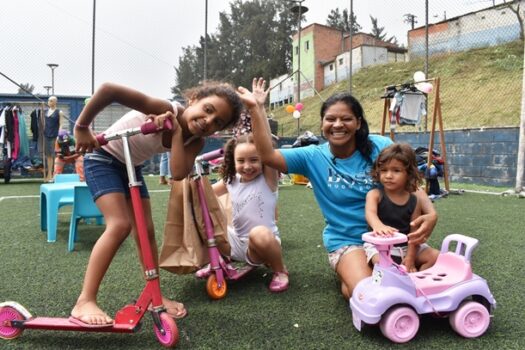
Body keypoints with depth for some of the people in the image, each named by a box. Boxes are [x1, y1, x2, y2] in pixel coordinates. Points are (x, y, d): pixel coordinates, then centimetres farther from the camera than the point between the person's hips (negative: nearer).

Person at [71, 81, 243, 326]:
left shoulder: (195, 141, -13)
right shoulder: (165, 109, -33)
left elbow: (178, 173, -31)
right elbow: (108, 89, -40)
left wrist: (177, 132, -34)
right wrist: (81, 128, -32)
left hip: (131, 167, 7)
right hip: (102, 158, -6)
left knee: (147, 231, 5)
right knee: (120, 225, -21)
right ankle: (85, 302, -15)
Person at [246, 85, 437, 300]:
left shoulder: (380, 147, -7)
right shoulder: (313, 157, -7)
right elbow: (268, 156, -18)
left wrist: (430, 213, -24)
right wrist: (254, 109, -23)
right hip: (346, 241, -2)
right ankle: (346, 277, 11)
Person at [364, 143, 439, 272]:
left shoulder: (414, 202, -2)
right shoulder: (375, 194, -8)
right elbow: (370, 213, -30)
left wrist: (410, 258, -12)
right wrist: (378, 226, -54)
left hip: (406, 246, 4)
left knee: (436, 256, -10)